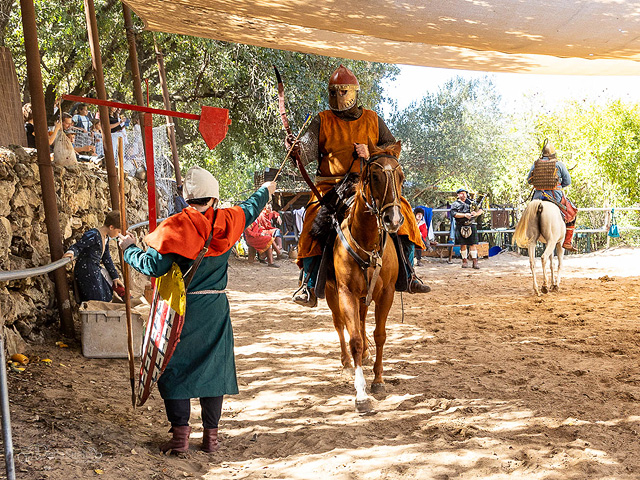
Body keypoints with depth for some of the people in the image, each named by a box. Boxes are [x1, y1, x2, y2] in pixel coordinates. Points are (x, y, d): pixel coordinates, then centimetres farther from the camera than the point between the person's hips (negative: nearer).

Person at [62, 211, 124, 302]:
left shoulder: (106, 238, 10)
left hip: (96, 270, 10)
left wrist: (115, 277, 21)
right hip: (86, 272, -10)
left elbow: (107, 259, 18)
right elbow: (77, 246, -23)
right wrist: (71, 253, -47)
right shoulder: (93, 235, -19)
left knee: (117, 284, 25)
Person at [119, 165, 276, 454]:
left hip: (180, 310, -3)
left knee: (174, 368, 8)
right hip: (215, 309, 3)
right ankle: (211, 435, 16)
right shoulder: (227, 221, -2)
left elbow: (154, 266, -19)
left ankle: (180, 434, 5)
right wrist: (265, 191, 40)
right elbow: (250, 209, 20)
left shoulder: (175, 227, -15)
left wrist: (129, 249, -1)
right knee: (213, 367, 13)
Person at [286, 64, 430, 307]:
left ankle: (408, 274, -3)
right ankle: (309, 285, -17)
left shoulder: (373, 120, 11)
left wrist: (371, 153, -9)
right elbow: (309, 150, -8)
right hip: (330, 185, -1)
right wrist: (297, 149, -32)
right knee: (315, 218, -26)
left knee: (400, 209, -16)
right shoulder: (322, 121, 6)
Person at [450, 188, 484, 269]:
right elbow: (454, 214, -9)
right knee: (463, 245, 2)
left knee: (473, 244, -3)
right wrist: (464, 215, -19)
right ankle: (464, 261, 13)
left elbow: (481, 210, 11)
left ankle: (475, 261, -2)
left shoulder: (471, 202, 14)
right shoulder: (455, 204, 7)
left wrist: (476, 213, -11)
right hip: (461, 227, -1)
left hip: (471, 226, 1)